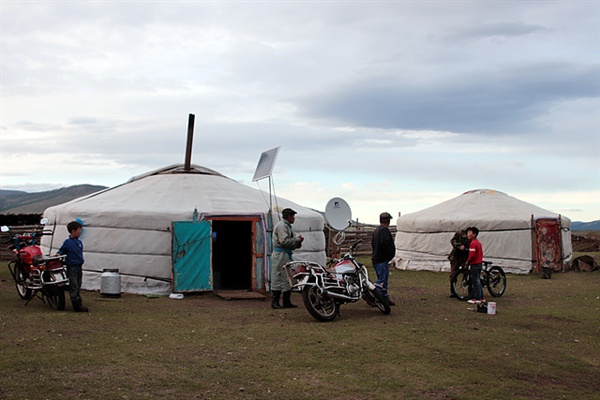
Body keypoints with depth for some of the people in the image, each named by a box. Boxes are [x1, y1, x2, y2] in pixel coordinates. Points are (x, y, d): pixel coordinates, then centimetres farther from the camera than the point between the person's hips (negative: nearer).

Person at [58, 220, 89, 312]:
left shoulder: (79, 242, 9)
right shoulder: (67, 242, -10)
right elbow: (61, 251, 1)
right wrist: (58, 254, -19)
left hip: (79, 267, 7)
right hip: (72, 267, -7)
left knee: (78, 287, 13)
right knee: (73, 287, -5)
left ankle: (79, 304, 20)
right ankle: (76, 306, -5)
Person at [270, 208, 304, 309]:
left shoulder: (287, 226, 22)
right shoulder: (281, 226, -10)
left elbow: (290, 244, 23)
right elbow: (284, 241, -22)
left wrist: (298, 242, 4)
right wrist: (297, 239, -11)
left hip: (286, 255, 11)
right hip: (281, 254, -10)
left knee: (288, 279, 10)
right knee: (278, 278, -8)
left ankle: (287, 302, 14)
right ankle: (275, 302, -5)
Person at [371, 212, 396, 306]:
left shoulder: (376, 230, 15)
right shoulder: (384, 230, -14)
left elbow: (372, 243, 22)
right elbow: (384, 243, -26)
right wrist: (390, 253, -15)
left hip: (376, 258, 10)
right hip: (382, 259, -10)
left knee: (383, 279, 14)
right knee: (382, 279, -10)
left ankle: (385, 298, 19)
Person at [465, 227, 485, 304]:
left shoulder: (472, 243, -17)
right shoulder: (478, 242, 13)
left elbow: (472, 255, -23)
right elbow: (481, 254, 16)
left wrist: (468, 261, -10)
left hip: (475, 264, -10)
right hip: (479, 263, 10)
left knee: (475, 281, -5)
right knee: (478, 281, 16)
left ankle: (477, 298, -1)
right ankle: (481, 297, 20)